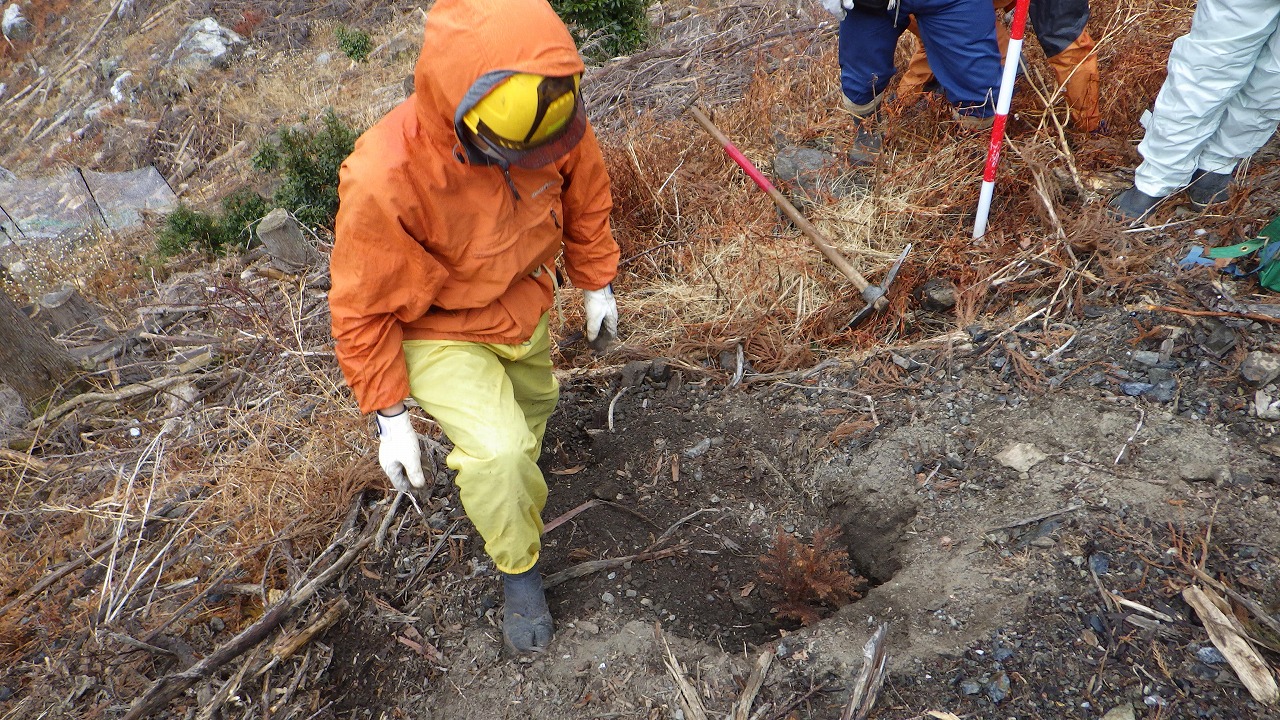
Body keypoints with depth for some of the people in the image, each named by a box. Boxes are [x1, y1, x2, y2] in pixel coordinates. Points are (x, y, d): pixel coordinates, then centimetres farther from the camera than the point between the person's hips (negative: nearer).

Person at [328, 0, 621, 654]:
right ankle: (519, 570, 9)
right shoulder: (384, 180, -39)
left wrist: (596, 283, 6)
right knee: (499, 452, -22)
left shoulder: (551, 111, -26)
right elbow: (362, 309, -24)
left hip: (525, 305, 5)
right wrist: (389, 415, -19)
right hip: (438, 331, -5)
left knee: (533, 402, 29)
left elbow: (584, 192, -3)